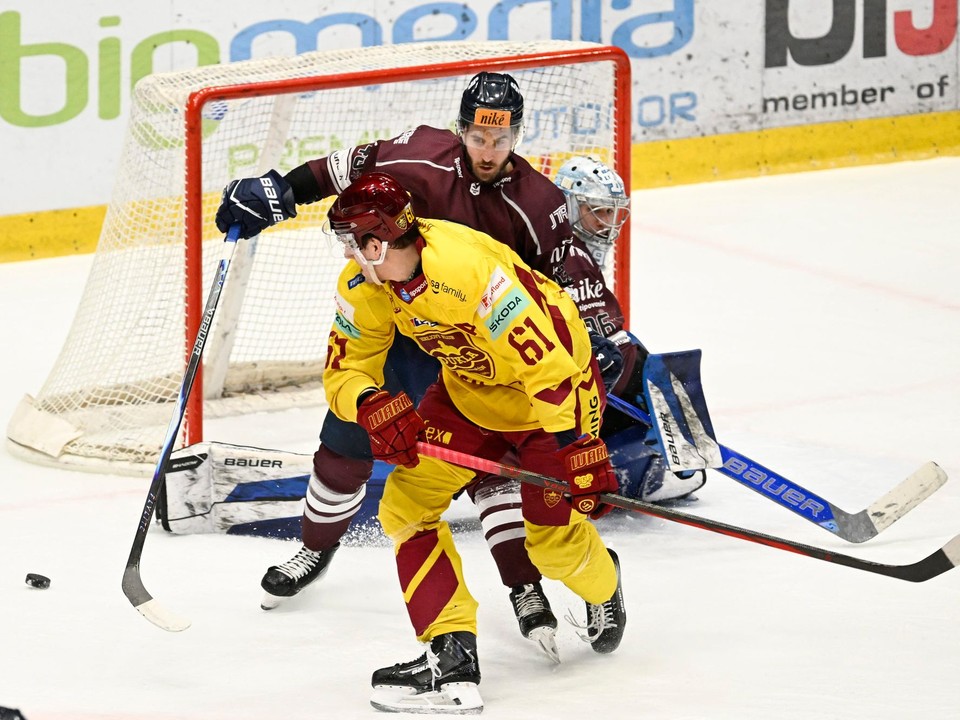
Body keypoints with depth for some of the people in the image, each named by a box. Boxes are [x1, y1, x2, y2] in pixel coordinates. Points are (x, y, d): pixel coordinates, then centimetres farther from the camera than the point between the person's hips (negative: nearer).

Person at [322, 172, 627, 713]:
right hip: (469, 389, 7)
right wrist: (372, 404, -31)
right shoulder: (365, 286, -15)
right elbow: (345, 372, -7)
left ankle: (602, 585, 34)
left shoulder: (470, 269, -39)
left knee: (552, 535, -4)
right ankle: (452, 656, -8)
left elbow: (549, 365, -37)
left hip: (554, 377, -7)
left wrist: (579, 448, -39)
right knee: (407, 504, -7)